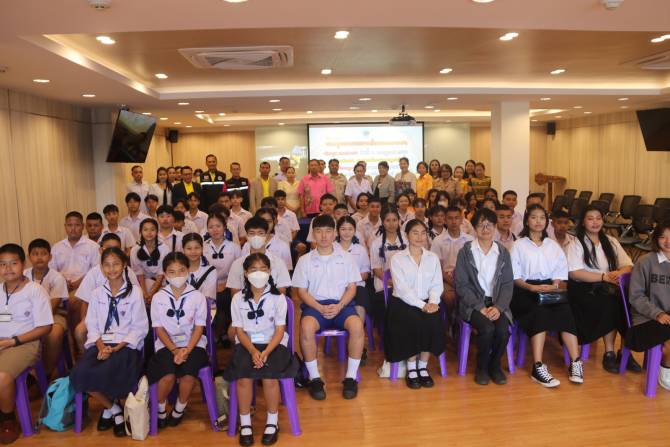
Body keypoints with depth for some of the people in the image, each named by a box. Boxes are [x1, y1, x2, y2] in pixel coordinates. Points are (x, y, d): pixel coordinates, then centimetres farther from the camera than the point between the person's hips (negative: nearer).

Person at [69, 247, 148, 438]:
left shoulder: (134, 292, 1)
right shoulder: (97, 293, 13)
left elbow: (140, 327, -3)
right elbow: (92, 325, 7)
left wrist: (117, 348, -15)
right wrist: (100, 346, -12)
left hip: (126, 344, -4)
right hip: (101, 343, 4)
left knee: (104, 373, -31)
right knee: (79, 374, -24)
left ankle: (109, 407, 4)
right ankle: (114, 409, -1)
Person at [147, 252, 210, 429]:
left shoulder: (197, 297, -1)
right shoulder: (158, 297, 1)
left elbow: (199, 327, -2)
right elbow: (159, 328, 0)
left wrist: (187, 349, -16)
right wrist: (174, 350, -13)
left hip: (193, 343, 0)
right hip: (167, 344, 0)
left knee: (189, 374, -26)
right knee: (168, 375, -27)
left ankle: (179, 409, 5)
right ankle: (160, 409, 4)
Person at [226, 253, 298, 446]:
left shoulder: (278, 297, -1)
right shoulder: (238, 298, 3)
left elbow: (280, 329, -4)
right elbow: (239, 330, 1)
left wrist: (265, 352, -18)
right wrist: (253, 351, -15)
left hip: (273, 343, -1)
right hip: (246, 344, 1)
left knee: (269, 377, -26)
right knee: (244, 377, -25)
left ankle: (272, 422, -4)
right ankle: (245, 423, -5)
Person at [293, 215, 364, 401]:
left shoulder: (346, 257, 11)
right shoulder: (305, 260, 9)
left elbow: (351, 287, 7)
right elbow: (302, 291, 5)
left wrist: (339, 306, -12)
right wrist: (320, 308, -11)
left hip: (341, 304, 1)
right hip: (315, 304, 0)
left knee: (357, 325, -32)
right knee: (306, 327, -34)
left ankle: (351, 377, -16)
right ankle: (314, 378, -17)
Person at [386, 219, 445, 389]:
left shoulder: (433, 258, 13)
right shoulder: (397, 258, 1)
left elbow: (437, 284, 6)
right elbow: (402, 288, -10)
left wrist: (432, 302, -15)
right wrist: (422, 305, -20)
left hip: (428, 303, 3)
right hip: (403, 303, -3)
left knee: (433, 320, -27)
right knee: (413, 322, -31)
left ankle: (423, 367, -11)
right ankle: (411, 369, -14)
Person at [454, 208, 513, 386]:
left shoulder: (503, 252, 8)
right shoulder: (465, 251, 0)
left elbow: (508, 284, 4)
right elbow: (461, 284, -5)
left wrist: (498, 307, -13)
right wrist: (480, 307, -15)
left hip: (497, 304, 2)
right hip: (472, 303, -2)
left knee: (503, 330, -26)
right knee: (487, 328, -30)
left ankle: (495, 365, 5)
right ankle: (481, 367, -1)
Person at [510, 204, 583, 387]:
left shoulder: (553, 245, 21)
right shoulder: (519, 245, 10)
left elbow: (561, 272, 11)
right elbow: (515, 276, 1)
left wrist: (555, 285, -11)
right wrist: (531, 287, -17)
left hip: (550, 288, 3)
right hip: (526, 289, -3)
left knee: (565, 311, -29)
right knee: (540, 312, -33)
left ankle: (575, 363, -30)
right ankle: (538, 367, -36)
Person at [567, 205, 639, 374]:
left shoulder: (611, 242, 15)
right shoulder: (576, 244, 1)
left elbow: (628, 265, 7)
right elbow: (574, 273, -11)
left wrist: (619, 273, -16)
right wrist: (604, 276, -17)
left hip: (608, 288, 4)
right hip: (583, 290, -4)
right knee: (609, 304, -31)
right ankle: (609, 353, -16)